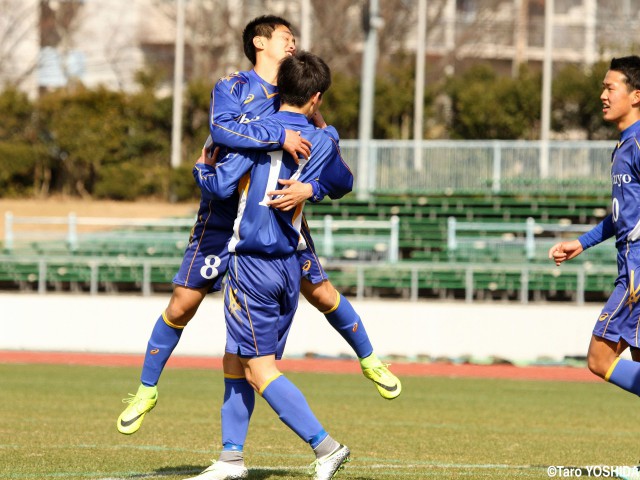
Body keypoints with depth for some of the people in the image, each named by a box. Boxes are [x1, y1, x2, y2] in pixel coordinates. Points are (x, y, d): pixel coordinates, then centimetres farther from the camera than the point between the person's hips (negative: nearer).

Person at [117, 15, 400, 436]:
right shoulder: (233, 88, -7)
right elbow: (222, 128, -30)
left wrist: (308, 189, -25)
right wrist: (279, 139, -35)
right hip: (224, 218, -3)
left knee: (322, 293, 2)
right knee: (182, 306, -4)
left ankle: (369, 360, 25)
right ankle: (146, 390, 11)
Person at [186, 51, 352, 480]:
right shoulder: (324, 141, 4)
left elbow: (221, 186, -14)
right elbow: (342, 186, 23)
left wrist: (203, 167, 8)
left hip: (253, 263, -6)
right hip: (290, 264, 6)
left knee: (259, 369, -5)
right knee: (236, 360, 16)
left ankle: (325, 445, -13)